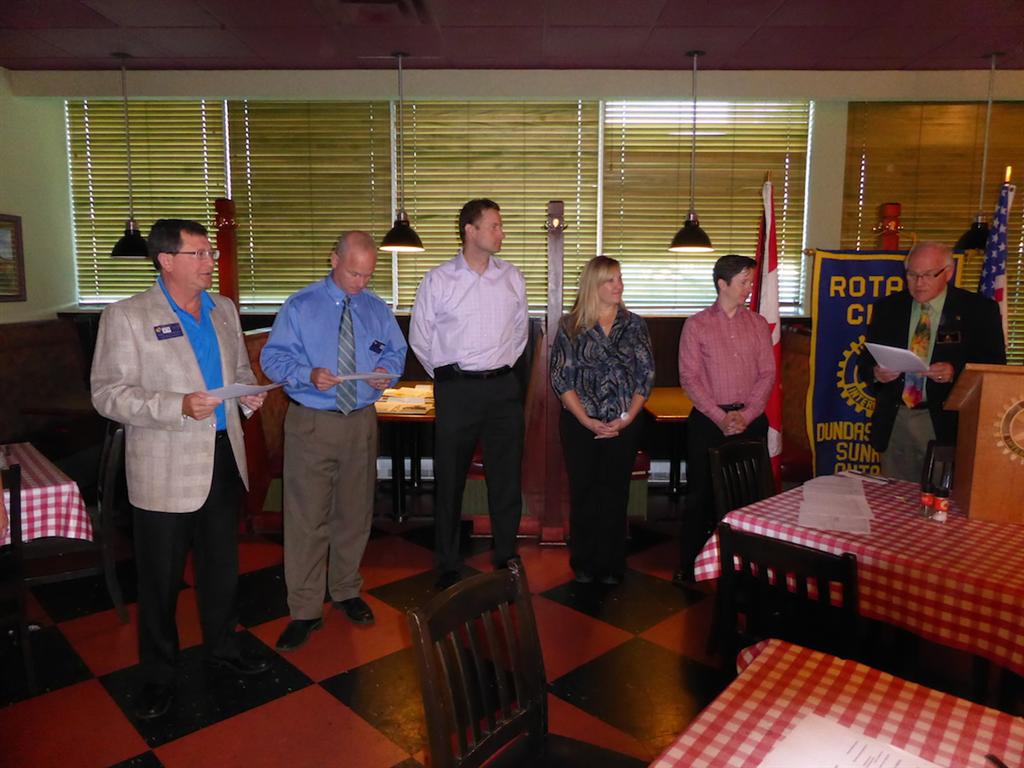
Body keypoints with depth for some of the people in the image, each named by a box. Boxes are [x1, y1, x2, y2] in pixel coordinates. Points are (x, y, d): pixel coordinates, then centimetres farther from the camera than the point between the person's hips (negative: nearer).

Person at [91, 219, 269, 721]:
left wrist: (249, 395, -4)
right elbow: (107, 394, -13)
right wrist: (178, 406, -26)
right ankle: (158, 674, 28)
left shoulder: (223, 310, 8)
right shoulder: (126, 317, -10)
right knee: (161, 577, 9)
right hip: (166, 471, -5)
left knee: (222, 565, 19)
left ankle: (221, 647, 39)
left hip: (224, 459, 5)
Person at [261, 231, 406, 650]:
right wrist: (307, 374, -24)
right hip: (311, 423, -3)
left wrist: (387, 371, -9)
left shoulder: (377, 310, 7)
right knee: (307, 518, -2)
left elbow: (395, 351, 15)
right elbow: (272, 357, -5)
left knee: (355, 513, 13)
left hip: (361, 423, 4)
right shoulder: (300, 307, -3)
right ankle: (305, 611, 11)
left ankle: (346, 592, 33)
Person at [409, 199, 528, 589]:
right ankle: (448, 565, 20)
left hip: (503, 386, 3)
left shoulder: (512, 278, 5)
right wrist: (445, 375, 7)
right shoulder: (438, 280, -3)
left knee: (506, 476, 9)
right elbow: (420, 337, 5)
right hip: (456, 388, -2)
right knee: (449, 479, 6)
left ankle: (506, 557, 24)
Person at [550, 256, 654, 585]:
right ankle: (583, 563, 21)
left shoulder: (634, 325, 4)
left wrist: (626, 419, -8)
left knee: (615, 493, 5)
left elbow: (646, 375, 3)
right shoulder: (571, 326, -1)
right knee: (583, 492, 7)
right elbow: (561, 379, -4)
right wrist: (588, 422, -11)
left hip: (624, 425, 1)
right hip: (580, 424, -1)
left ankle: (611, 565, 19)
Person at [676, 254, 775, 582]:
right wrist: (721, 417, -12)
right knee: (701, 494, 3)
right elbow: (689, 377, -5)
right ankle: (690, 566, 15)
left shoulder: (758, 324, 8)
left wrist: (746, 415, -10)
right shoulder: (696, 325, 0)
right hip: (708, 420, -2)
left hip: (750, 419, 3)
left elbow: (767, 373, 3)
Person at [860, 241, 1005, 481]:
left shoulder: (978, 309, 0)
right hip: (894, 422, 3)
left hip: (946, 424, -2)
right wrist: (876, 373, -13)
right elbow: (866, 362, 9)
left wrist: (955, 372, -20)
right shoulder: (887, 308, 8)